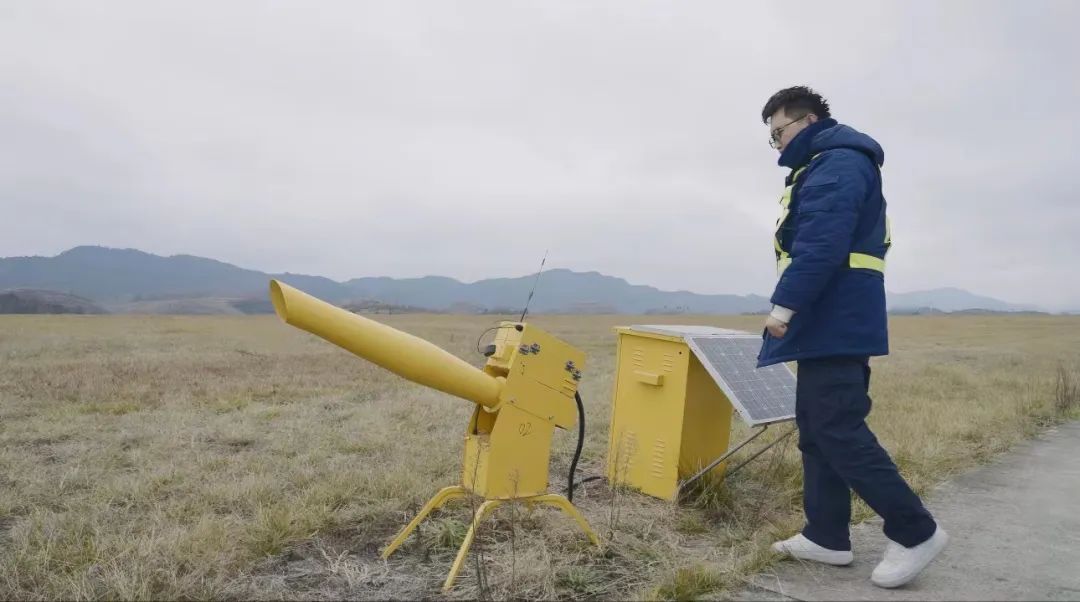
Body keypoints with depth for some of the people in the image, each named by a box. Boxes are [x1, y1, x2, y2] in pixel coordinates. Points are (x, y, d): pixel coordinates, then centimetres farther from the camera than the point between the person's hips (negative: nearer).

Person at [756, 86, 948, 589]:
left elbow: (821, 245, -23)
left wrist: (784, 306, -23)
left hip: (835, 323, -11)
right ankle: (827, 536, 17)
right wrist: (794, 310, 18)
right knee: (817, 429, 11)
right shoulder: (825, 166, 23)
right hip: (828, 323, 11)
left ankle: (915, 531, 4)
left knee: (838, 430, -9)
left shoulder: (839, 162, -10)